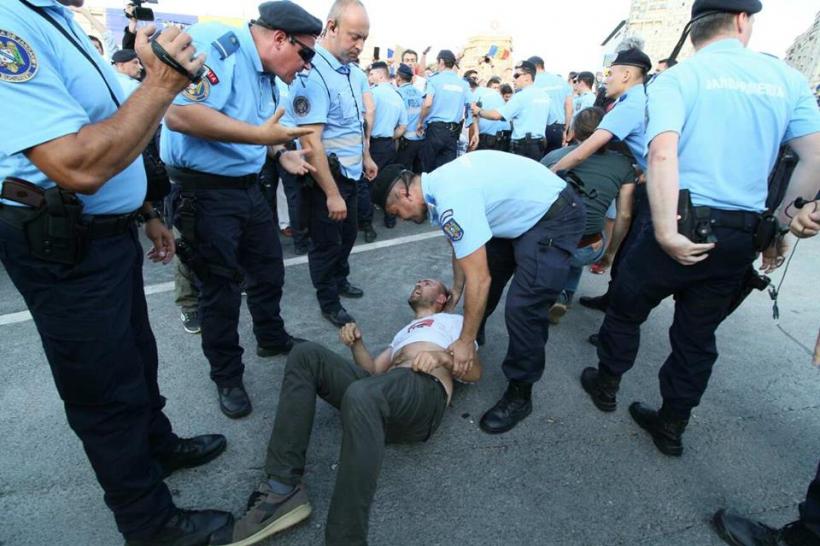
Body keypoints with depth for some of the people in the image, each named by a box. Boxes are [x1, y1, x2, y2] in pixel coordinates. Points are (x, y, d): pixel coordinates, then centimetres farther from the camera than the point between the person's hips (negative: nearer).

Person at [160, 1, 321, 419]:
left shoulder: (263, 73, 10)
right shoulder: (214, 43, -18)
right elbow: (179, 114, -31)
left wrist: (281, 153, 7)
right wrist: (259, 134, -31)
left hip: (247, 187, 9)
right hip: (205, 191, -9)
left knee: (269, 268, 18)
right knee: (221, 287, 3)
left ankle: (272, 338, 42)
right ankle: (227, 376, 23)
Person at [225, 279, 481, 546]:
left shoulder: (454, 321, 29)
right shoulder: (403, 332, 42)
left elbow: (475, 372, 11)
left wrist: (441, 356, -9)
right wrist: (356, 343, 7)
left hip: (425, 389, -6)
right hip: (387, 390, 6)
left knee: (360, 395, -39)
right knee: (306, 355, -11)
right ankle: (284, 488, -21)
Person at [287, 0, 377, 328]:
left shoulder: (349, 70, 6)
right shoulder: (312, 74, -22)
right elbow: (311, 143, -26)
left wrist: (366, 157, 21)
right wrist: (332, 194, -25)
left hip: (350, 173, 9)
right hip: (326, 177, -8)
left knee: (348, 234, 23)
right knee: (327, 242, 7)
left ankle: (340, 280, 45)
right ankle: (328, 303, 26)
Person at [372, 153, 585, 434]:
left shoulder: (452, 200, -29)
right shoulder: (440, 184, 0)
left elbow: (479, 280, -27)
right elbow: (461, 246, 15)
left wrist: (465, 343, -17)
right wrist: (455, 292, 20)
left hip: (555, 218, -10)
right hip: (523, 213, 10)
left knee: (523, 308, -16)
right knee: (477, 264, 17)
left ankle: (520, 395, 5)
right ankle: (472, 333, 42)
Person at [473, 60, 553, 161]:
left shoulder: (521, 96, -10)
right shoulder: (544, 95, 13)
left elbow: (497, 115, -12)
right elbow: (548, 122, 20)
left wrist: (478, 112, 3)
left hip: (523, 146, -8)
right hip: (540, 145, 8)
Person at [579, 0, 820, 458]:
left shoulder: (677, 78, -3)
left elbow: (662, 154, -21)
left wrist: (666, 232, -21)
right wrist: (780, 225, 10)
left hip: (687, 225, -4)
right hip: (744, 236, 4)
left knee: (626, 308, 18)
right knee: (699, 334, 16)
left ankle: (606, 385, 36)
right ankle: (672, 427, 30)